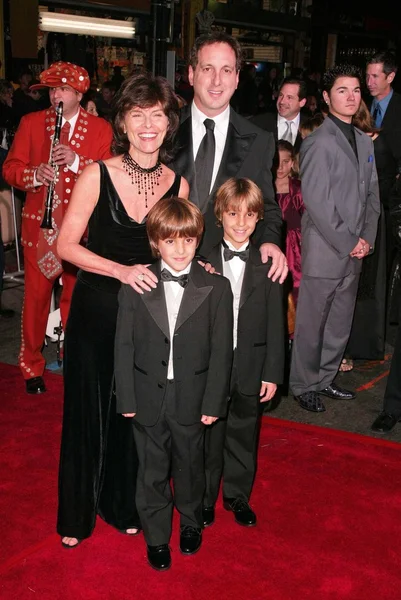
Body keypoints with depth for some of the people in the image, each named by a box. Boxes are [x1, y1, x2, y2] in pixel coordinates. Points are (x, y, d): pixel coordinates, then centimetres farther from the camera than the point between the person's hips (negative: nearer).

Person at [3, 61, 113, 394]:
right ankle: (32, 367, 19)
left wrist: (76, 161, -20)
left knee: (77, 296, 7)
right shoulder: (31, 123, 7)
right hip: (39, 225, 1)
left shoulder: (100, 129, 4)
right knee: (36, 296, 4)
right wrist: (34, 174, -17)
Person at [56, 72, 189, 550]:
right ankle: (78, 513, 33)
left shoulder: (177, 184, -2)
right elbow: (67, 245, -11)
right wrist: (123, 271, -22)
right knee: (89, 409, 11)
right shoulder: (97, 175, -12)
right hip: (96, 309, -2)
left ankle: (124, 505, 38)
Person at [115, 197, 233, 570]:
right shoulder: (135, 287, -6)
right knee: (152, 472, 13)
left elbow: (221, 351, -5)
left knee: (189, 466, 18)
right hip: (148, 399, 0)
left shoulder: (216, 288, -7)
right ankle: (156, 537, 34)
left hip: (192, 399, 0)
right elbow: (124, 346, -3)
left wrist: (213, 402, -7)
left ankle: (190, 522, 44)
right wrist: (126, 399, -5)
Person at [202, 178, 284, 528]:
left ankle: (238, 496, 36)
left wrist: (272, 373, -3)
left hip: (250, 367, 1)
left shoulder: (268, 265, -3)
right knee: (208, 437, 11)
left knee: (243, 436, 15)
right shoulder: (202, 262, -5)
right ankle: (204, 499, 31)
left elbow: (275, 324, -2)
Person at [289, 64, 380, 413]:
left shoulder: (365, 142, 13)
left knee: (341, 323, 15)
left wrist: (367, 238, 2)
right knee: (312, 323, 4)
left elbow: (372, 194, 15)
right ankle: (305, 386, 18)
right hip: (324, 251, -7)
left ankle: (326, 378, 30)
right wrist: (347, 243, -13)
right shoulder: (319, 142, -11)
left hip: (354, 252, 7)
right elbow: (316, 202, -16)